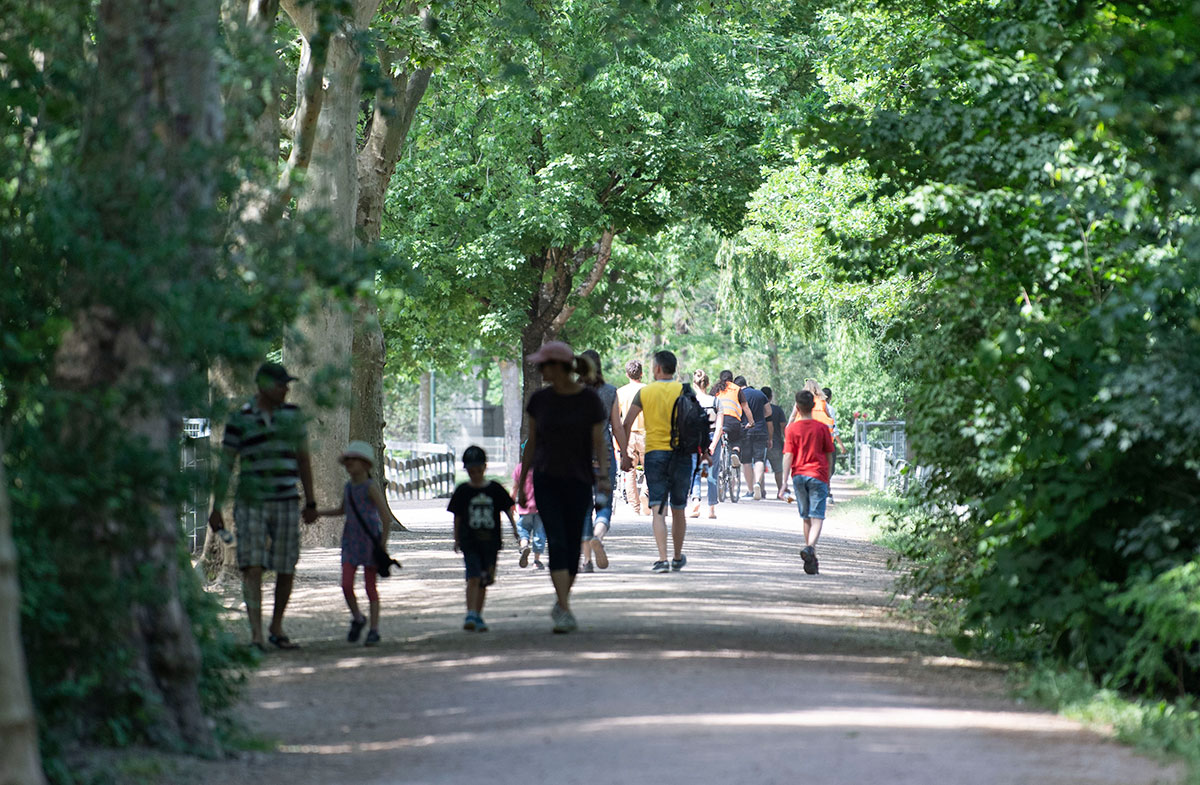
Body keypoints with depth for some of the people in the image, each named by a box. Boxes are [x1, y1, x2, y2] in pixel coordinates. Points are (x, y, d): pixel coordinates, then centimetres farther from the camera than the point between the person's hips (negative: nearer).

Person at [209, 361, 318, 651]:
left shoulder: (292, 414, 8)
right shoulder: (240, 419, -2)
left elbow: (303, 459, 15)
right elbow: (225, 465, 2)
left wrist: (310, 502, 14)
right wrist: (216, 509, -1)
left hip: (286, 502, 3)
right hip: (251, 503, -3)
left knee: (286, 570, 5)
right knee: (252, 566, -12)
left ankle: (276, 628, 23)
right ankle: (256, 634, -15)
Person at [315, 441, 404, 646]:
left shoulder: (371, 487, -10)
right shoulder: (348, 487, 10)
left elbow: (387, 518, -12)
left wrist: (382, 546, -14)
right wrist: (321, 513, 16)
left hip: (370, 541, -5)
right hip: (351, 541, 5)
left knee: (370, 586, 0)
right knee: (346, 585, -4)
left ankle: (374, 629, 7)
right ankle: (357, 619, 19)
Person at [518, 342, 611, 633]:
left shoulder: (590, 400, -5)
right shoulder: (540, 400, 2)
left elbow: (599, 444, -4)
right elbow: (531, 443, 10)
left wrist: (603, 475, -19)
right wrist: (521, 484, 11)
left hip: (579, 481, -1)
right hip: (546, 479, 1)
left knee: (573, 546, 4)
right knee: (557, 542, -13)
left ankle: (561, 603, 26)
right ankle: (565, 612, -19)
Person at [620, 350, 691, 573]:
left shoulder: (644, 392, 1)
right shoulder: (684, 391, 2)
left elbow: (627, 424, -1)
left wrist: (625, 454, 7)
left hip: (654, 453, -1)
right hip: (681, 453, 1)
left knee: (657, 509, -5)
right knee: (678, 510, 15)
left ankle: (663, 559, -19)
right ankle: (678, 558, 28)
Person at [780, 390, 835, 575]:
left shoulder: (792, 429, -2)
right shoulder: (822, 428, -1)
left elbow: (788, 456, -6)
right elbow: (828, 455, 5)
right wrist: (828, 480, 17)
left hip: (798, 475, 2)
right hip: (818, 475, -2)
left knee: (807, 518, 14)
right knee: (817, 518, -8)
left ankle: (812, 558, 20)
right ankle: (810, 547, -33)